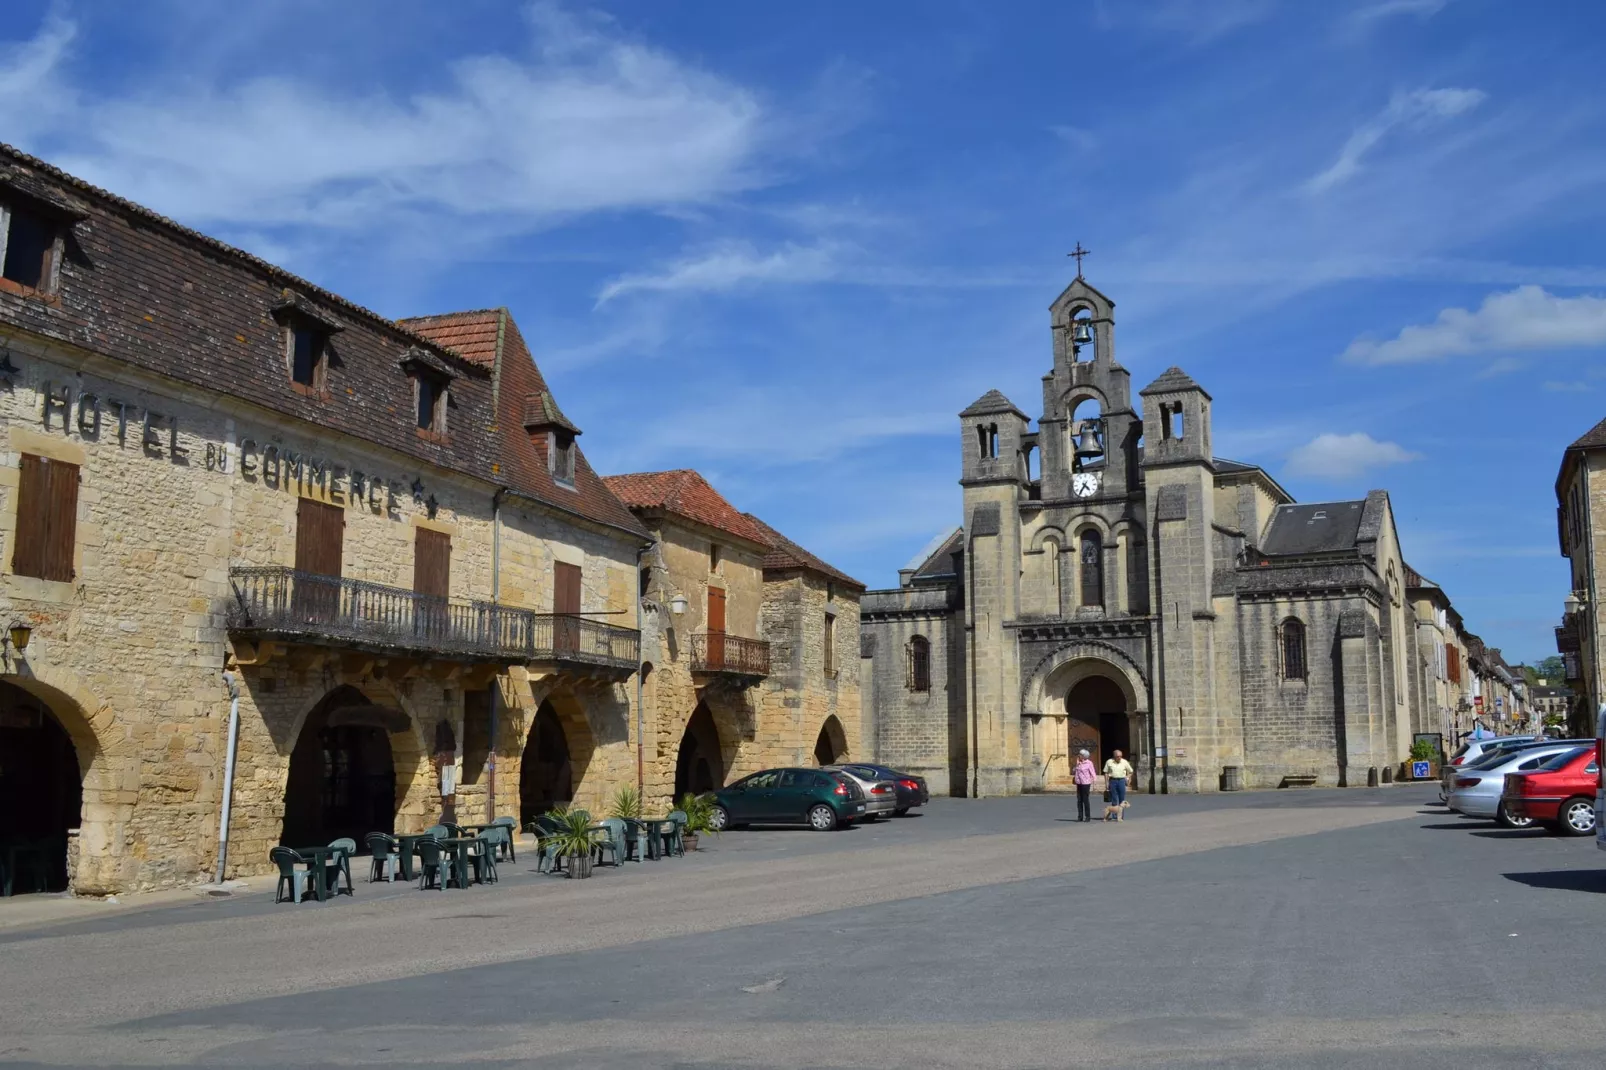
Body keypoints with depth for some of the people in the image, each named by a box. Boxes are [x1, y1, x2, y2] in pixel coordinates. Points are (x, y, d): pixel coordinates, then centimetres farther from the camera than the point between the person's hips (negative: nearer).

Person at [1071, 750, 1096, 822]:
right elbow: (1073, 771, 12)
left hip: (1086, 783, -6)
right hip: (1079, 784, 6)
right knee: (1079, 800, 5)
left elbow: (1093, 774, -7)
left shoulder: (1089, 763, -7)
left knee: (1085, 800, -2)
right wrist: (1077, 764, -2)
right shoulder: (1078, 763, 12)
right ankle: (1080, 817, 10)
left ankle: (1088, 817, 7)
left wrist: (1092, 786, -11)